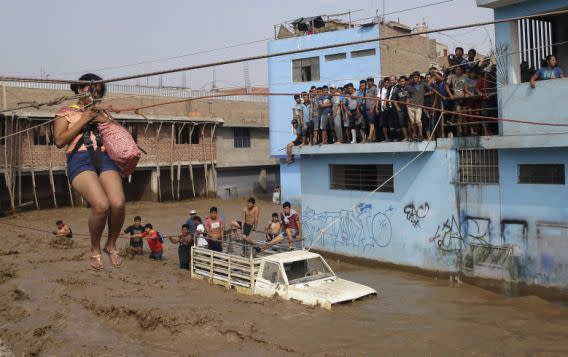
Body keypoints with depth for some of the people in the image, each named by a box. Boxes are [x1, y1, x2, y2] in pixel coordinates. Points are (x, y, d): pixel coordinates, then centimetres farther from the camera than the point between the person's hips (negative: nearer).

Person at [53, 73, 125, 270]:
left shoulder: (102, 113, 26)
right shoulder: (66, 112, 15)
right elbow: (59, 141, 1)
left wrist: (105, 121, 5)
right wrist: (83, 120, -2)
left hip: (106, 158, 3)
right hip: (80, 160, -3)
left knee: (118, 203, -24)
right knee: (102, 205, -28)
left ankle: (111, 245, 4)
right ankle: (95, 250, -1)